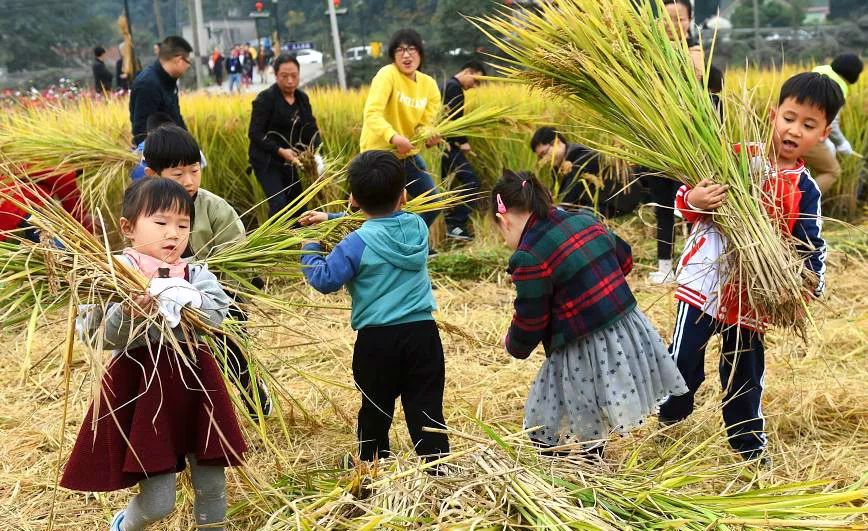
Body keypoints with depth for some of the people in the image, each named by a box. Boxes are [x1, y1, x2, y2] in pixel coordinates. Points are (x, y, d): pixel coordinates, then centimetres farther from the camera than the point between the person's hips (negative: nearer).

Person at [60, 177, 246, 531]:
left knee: (212, 485, 12)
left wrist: (180, 301, -25)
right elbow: (95, 335, -15)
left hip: (194, 380, 4)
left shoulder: (195, 274, 6)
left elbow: (216, 313, -10)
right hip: (143, 386, -4)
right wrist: (129, 314, -31)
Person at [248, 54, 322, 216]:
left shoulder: (302, 98, 6)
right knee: (279, 204, -19)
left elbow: (311, 128, 5)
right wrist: (280, 151, -24)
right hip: (267, 160, -6)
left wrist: (314, 151, -14)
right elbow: (254, 134, -15)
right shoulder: (265, 99, -12)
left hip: (290, 161, 6)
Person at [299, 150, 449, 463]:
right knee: (426, 407, 4)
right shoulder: (417, 227, 4)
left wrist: (309, 250, 8)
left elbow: (325, 280, -11)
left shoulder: (357, 243, -13)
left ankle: (372, 464, 29)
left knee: (376, 408, 14)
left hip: (377, 339, -3)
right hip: (422, 332, 3)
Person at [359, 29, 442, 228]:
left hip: (408, 154, 7)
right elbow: (372, 113, -29)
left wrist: (429, 138, -23)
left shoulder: (429, 84, 2)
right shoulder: (387, 74, -17)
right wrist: (393, 137, -46)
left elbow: (424, 124, 2)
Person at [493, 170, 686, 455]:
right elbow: (624, 260, 21)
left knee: (549, 441, 7)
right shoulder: (584, 219, 6)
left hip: (585, 354, -8)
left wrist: (512, 344, 11)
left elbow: (529, 327, -10)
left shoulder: (529, 258, -17)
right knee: (591, 432, 24)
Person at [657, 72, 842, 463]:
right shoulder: (737, 157, -7)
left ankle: (748, 442, 35)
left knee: (745, 371, 15)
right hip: (706, 280, -2)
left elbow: (811, 247, -1)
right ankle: (667, 420, 29)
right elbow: (688, 196, -6)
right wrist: (694, 200, -30)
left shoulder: (805, 190, 0)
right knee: (684, 362, 2)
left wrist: (810, 280, -20)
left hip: (752, 293, 2)